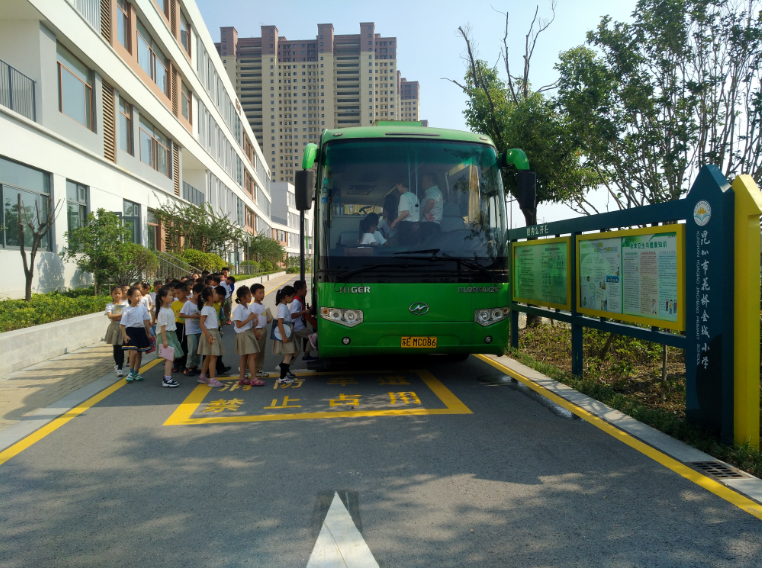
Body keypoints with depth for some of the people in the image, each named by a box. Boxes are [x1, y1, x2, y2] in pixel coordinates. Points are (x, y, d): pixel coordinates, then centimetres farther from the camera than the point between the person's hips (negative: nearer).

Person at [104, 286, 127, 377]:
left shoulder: (125, 303, 4)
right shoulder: (110, 305, 1)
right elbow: (110, 316, -13)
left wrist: (117, 317, -14)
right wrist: (122, 314, -14)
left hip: (123, 327, 0)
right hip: (114, 328, 0)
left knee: (121, 348, -2)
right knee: (116, 348, 6)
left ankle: (119, 368, 3)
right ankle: (117, 364, 28)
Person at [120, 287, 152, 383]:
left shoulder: (142, 307, 5)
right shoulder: (127, 310, -7)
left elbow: (146, 320, 11)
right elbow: (123, 323, -7)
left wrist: (148, 332, 9)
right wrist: (124, 335, -15)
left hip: (141, 331, 5)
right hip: (131, 331, -5)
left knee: (139, 353, 10)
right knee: (133, 352, -16)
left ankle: (136, 373, 22)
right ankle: (131, 372, 1)